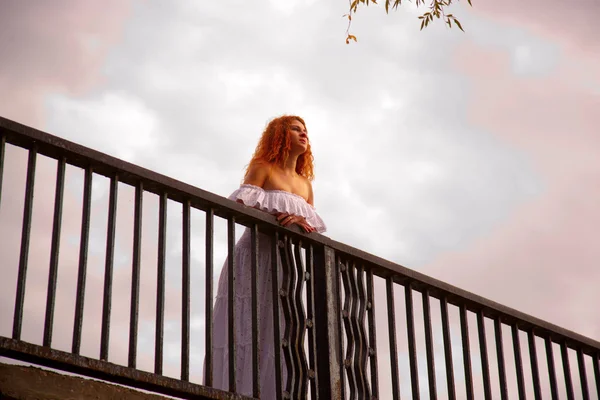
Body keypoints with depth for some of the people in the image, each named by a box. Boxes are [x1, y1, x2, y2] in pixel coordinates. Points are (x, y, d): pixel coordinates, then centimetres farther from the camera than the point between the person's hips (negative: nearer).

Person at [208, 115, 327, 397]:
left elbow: (316, 229, 9)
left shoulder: (305, 183, 22)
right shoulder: (262, 168, 7)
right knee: (249, 330, -14)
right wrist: (281, 220, -19)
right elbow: (241, 209, -8)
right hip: (258, 259, -5)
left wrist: (302, 222, -13)